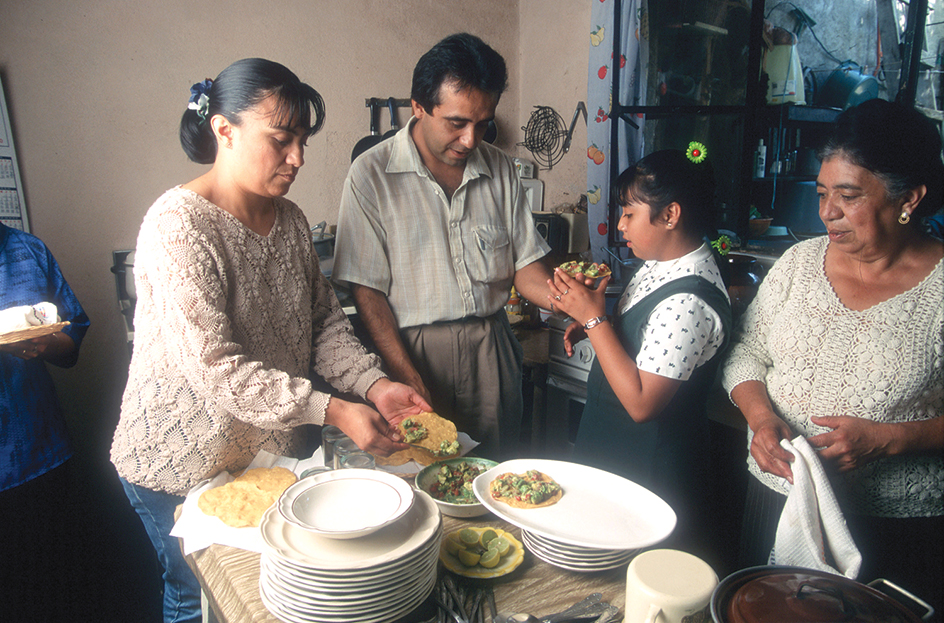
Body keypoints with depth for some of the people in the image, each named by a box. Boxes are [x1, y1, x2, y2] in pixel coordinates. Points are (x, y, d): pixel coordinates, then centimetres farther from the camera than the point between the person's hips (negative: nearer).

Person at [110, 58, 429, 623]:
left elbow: (325, 322, 4)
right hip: (186, 465, -6)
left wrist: (374, 384, -13)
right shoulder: (178, 224, -22)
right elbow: (213, 367, -28)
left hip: (273, 450, 7)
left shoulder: (290, 219, 2)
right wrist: (333, 411, -32)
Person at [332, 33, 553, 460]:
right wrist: (410, 379, -15)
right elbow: (367, 291, -9)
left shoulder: (500, 170, 6)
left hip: (491, 349, 4)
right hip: (411, 350, -3)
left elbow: (524, 265, 7)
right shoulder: (372, 175, -8)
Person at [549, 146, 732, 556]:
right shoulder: (661, 263, 0)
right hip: (612, 445, 9)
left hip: (649, 466, -9)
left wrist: (593, 317, -26)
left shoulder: (688, 302, -29)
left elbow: (641, 403, -28)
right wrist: (590, 325, -2)